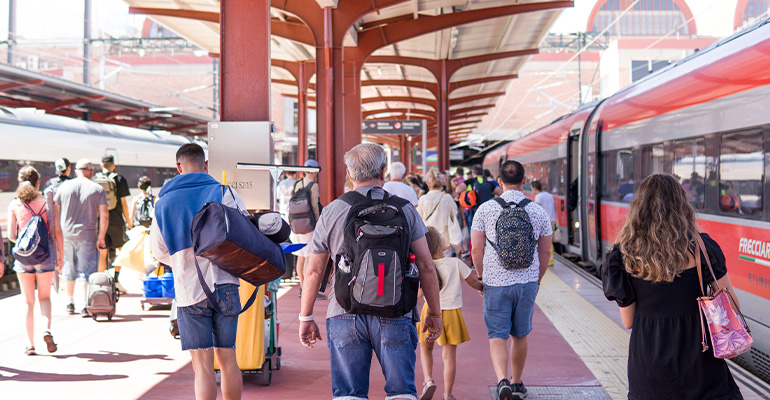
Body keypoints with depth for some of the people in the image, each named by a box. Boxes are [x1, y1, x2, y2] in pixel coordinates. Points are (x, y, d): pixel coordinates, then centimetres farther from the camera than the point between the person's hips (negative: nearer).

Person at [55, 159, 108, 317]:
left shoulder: (64, 186, 4)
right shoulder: (98, 189, -1)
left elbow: (54, 211, 7)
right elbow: (104, 215, -8)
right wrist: (101, 237, -4)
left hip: (66, 235, 3)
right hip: (87, 237, -3)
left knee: (68, 270, 15)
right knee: (87, 271, 1)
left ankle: (70, 303, 24)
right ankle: (85, 306, -2)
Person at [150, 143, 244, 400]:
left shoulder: (163, 203, 6)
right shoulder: (224, 193, 0)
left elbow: (158, 251, 15)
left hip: (189, 290, 0)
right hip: (225, 286, 0)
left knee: (203, 366, 0)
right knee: (228, 360, 12)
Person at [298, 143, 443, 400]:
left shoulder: (332, 212, 4)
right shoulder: (404, 210, 4)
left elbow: (313, 272, 6)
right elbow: (426, 267, 3)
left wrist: (305, 318, 15)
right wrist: (434, 314, 11)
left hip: (345, 314, 0)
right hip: (395, 314, 0)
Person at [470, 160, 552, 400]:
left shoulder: (486, 209, -5)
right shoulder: (538, 212, 0)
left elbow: (476, 249, -3)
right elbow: (544, 252, 8)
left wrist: (481, 277, 12)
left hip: (495, 282, -2)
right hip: (527, 281, 2)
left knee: (497, 336, 3)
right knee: (520, 335, 16)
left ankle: (502, 380, -18)